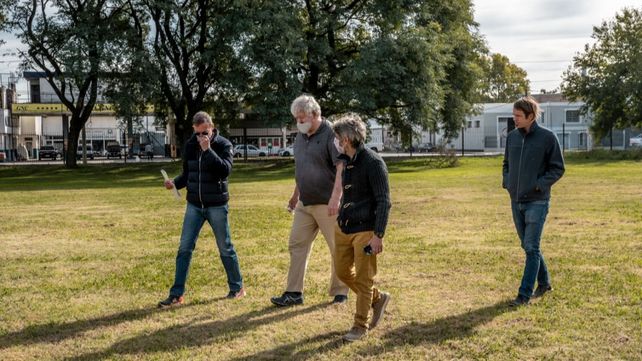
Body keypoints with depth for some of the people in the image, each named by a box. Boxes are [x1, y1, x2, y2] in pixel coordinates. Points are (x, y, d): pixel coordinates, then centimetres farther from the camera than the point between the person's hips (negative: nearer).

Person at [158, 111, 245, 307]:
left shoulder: (223, 145, -8)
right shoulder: (190, 145, 4)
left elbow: (225, 170, -22)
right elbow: (187, 174, 13)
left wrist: (208, 150, -28)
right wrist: (175, 183, -6)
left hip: (217, 206, -4)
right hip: (194, 205, 4)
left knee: (225, 248, 6)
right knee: (185, 248, 0)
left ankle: (237, 287, 23)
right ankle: (176, 294, 4)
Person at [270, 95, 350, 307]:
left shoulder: (330, 135, -13)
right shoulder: (301, 136, 11)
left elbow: (341, 167, -22)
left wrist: (335, 198, -30)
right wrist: (295, 195, 26)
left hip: (327, 204, -7)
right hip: (305, 203, 8)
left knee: (338, 248, 4)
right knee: (297, 245, 5)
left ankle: (340, 292, 16)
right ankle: (293, 293, 10)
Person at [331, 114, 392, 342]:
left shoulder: (373, 162, -17)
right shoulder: (345, 161, 8)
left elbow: (383, 202, -18)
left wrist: (378, 236, -21)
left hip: (365, 230, -8)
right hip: (343, 227, 8)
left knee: (363, 279, 1)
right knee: (342, 271, 14)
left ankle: (360, 326, 14)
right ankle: (378, 299, 33)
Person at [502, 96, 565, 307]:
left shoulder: (547, 137, -9)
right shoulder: (512, 137, 5)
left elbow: (558, 168, -5)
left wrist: (540, 184, -14)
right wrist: (507, 181, 3)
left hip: (537, 202, -6)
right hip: (516, 201, 6)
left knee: (531, 248, -7)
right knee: (528, 246, 14)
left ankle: (524, 294, -3)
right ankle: (544, 283, 32)